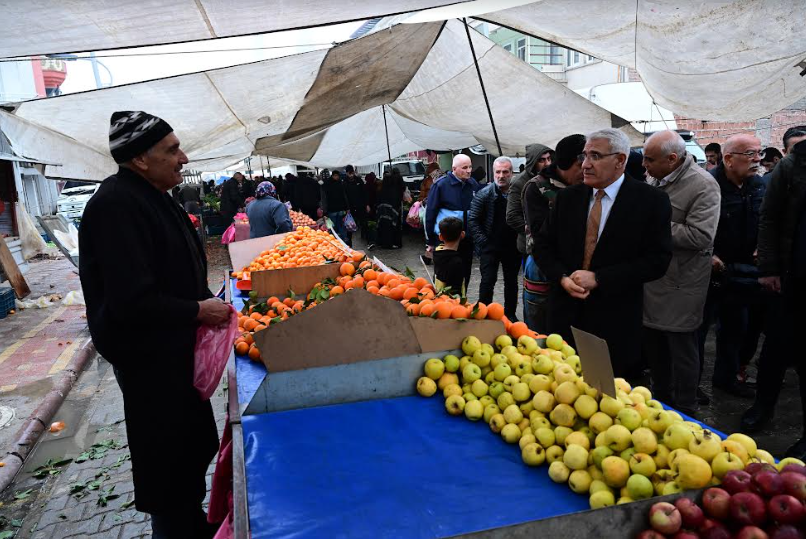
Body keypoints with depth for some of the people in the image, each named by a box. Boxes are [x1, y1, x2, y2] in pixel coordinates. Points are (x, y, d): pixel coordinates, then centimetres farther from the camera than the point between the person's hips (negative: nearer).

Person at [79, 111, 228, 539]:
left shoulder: (150, 196, 9)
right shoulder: (116, 205, -23)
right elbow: (132, 300, -30)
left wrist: (205, 301, 5)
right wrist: (197, 311, -19)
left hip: (173, 347, 10)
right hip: (148, 356, -10)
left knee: (193, 444, 22)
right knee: (167, 456, 6)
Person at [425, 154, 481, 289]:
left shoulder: (473, 184, 5)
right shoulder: (441, 184, -9)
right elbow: (430, 212, -6)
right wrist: (431, 241, -5)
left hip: (467, 239, 5)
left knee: (464, 277, 13)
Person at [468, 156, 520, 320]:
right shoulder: (484, 194, -6)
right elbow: (472, 220, -5)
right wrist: (483, 242, -10)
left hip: (513, 247, 2)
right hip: (490, 246, -2)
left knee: (512, 282, 14)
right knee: (488, 281, -1)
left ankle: (510, 314, 29)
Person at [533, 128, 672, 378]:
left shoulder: (652, 201, -6)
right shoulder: (567, 197, 6)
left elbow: (657, 260, -11)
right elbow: (543, 244, 9)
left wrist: (597, 278, -16)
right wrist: (563, 278, -10)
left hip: (614, 321, -3)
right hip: (565, 314, 3)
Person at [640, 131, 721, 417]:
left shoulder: (703, 185, -16)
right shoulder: (655, 180, 7)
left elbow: (701, 236, -25)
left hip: (680, 286, -7)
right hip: (651, 281, 7)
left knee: (682, 350, 6)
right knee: (653, 345, 17)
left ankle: (684, 414, 24)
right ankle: (660, 401, 36)